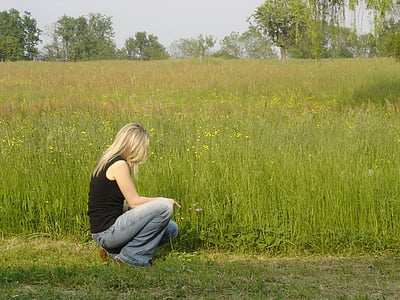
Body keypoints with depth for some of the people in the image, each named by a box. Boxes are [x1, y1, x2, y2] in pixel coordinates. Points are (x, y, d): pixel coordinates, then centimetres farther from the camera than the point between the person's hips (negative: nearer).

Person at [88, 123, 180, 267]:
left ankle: (116, 251, 11)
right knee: (165, 206, -17)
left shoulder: (108, 161, 14)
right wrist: (163, 201, 0)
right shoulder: (119, 164, -16)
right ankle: (133, 255, -5)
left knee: (171, 229, 13)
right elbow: (134, 201, -13)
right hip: (107, 232, -10)